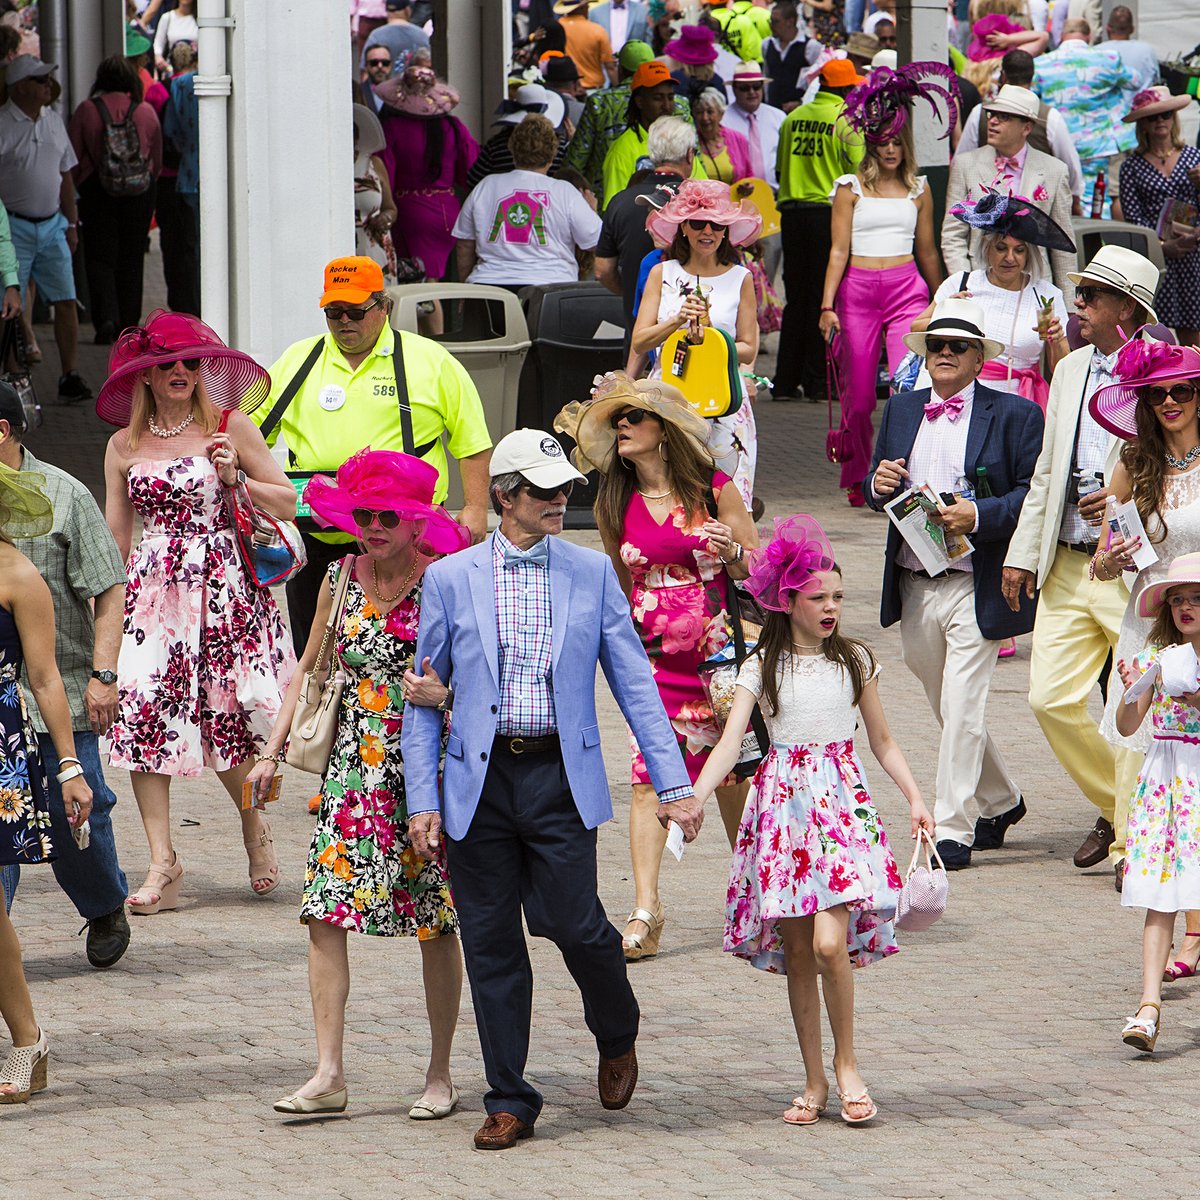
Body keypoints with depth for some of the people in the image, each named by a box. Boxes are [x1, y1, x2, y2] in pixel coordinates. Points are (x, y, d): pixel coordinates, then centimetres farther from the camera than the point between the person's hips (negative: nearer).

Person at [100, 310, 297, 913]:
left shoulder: (231, 427, 3)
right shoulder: (125, 446, 10)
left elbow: (287, 504, 6)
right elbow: (115, 536, 14)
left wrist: (235, 478, -9)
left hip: (223, 587, -2)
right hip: (150, 590, 2)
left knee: (225, 716, -2)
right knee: (140, 712, -11)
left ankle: (254, 827, 28)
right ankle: (162, 863, -10)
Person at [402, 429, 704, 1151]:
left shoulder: (593, 573, 6)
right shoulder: (450, 580, 4)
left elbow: (634, 681, 6)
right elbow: (423, 701, 7)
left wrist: (673, 783, -1)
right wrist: (422, 800, -1)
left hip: (560, 778, -1)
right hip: (479, 782, 1)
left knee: (573, 923, -10)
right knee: (492, 945, 2)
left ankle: (618, 1037, 21)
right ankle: (510, 1102, 12)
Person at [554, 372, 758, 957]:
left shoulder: (714, 490, -2)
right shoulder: (615, 503, 5)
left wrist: (731, 551, -16)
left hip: (721, 654, -1)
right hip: (655, 660, 1)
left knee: (733, 774, 7)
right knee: (649, 779, -9)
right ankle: (645, 912, -11)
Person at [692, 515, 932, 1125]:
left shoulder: (854, 660, 7)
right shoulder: (763, 667, 2)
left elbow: (882, 741, 15)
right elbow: (730, 743, -6)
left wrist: (915, 798, 6)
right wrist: (693, 798, -20)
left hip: (843, 803, 0)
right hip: (784, 803, 0)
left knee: (831, 942, -16)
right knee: (797, 953, 2)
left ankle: (847, 1065, 2)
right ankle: (814, 1080, 12)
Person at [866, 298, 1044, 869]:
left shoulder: (1015, 414, -3)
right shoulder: (901, 408, 14)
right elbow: (877, 488, 19)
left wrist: (979, 516, -21)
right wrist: (877, 483, -5)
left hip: (976, 586, -6)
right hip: (913, 583, 6)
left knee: (963, 708, -9)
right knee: (947, 708, 16)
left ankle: (953, 830, -5)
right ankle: (999, 801, 35)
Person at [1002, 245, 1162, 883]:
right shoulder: (1070, 371, 13)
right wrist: (1023, 553, 16)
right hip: (1068, 567, 7)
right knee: (1052, 698, 3)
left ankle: (1136, 841, 6)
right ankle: (1116, 806, 23)